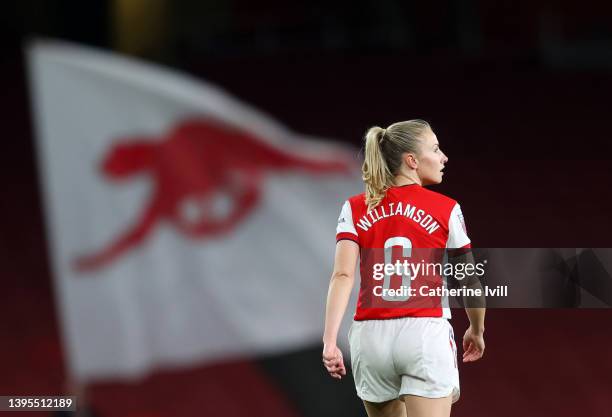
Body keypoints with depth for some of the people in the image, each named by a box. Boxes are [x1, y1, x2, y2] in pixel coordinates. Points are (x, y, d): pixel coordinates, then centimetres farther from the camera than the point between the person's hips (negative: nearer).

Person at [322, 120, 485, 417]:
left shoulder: (355, 209, 6)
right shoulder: (446, 210, 1)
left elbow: (343, 275, -7)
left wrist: (330, 341, -12)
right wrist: (477, 330, 24)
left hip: (370, 336, 4)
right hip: (425, 334, -3)